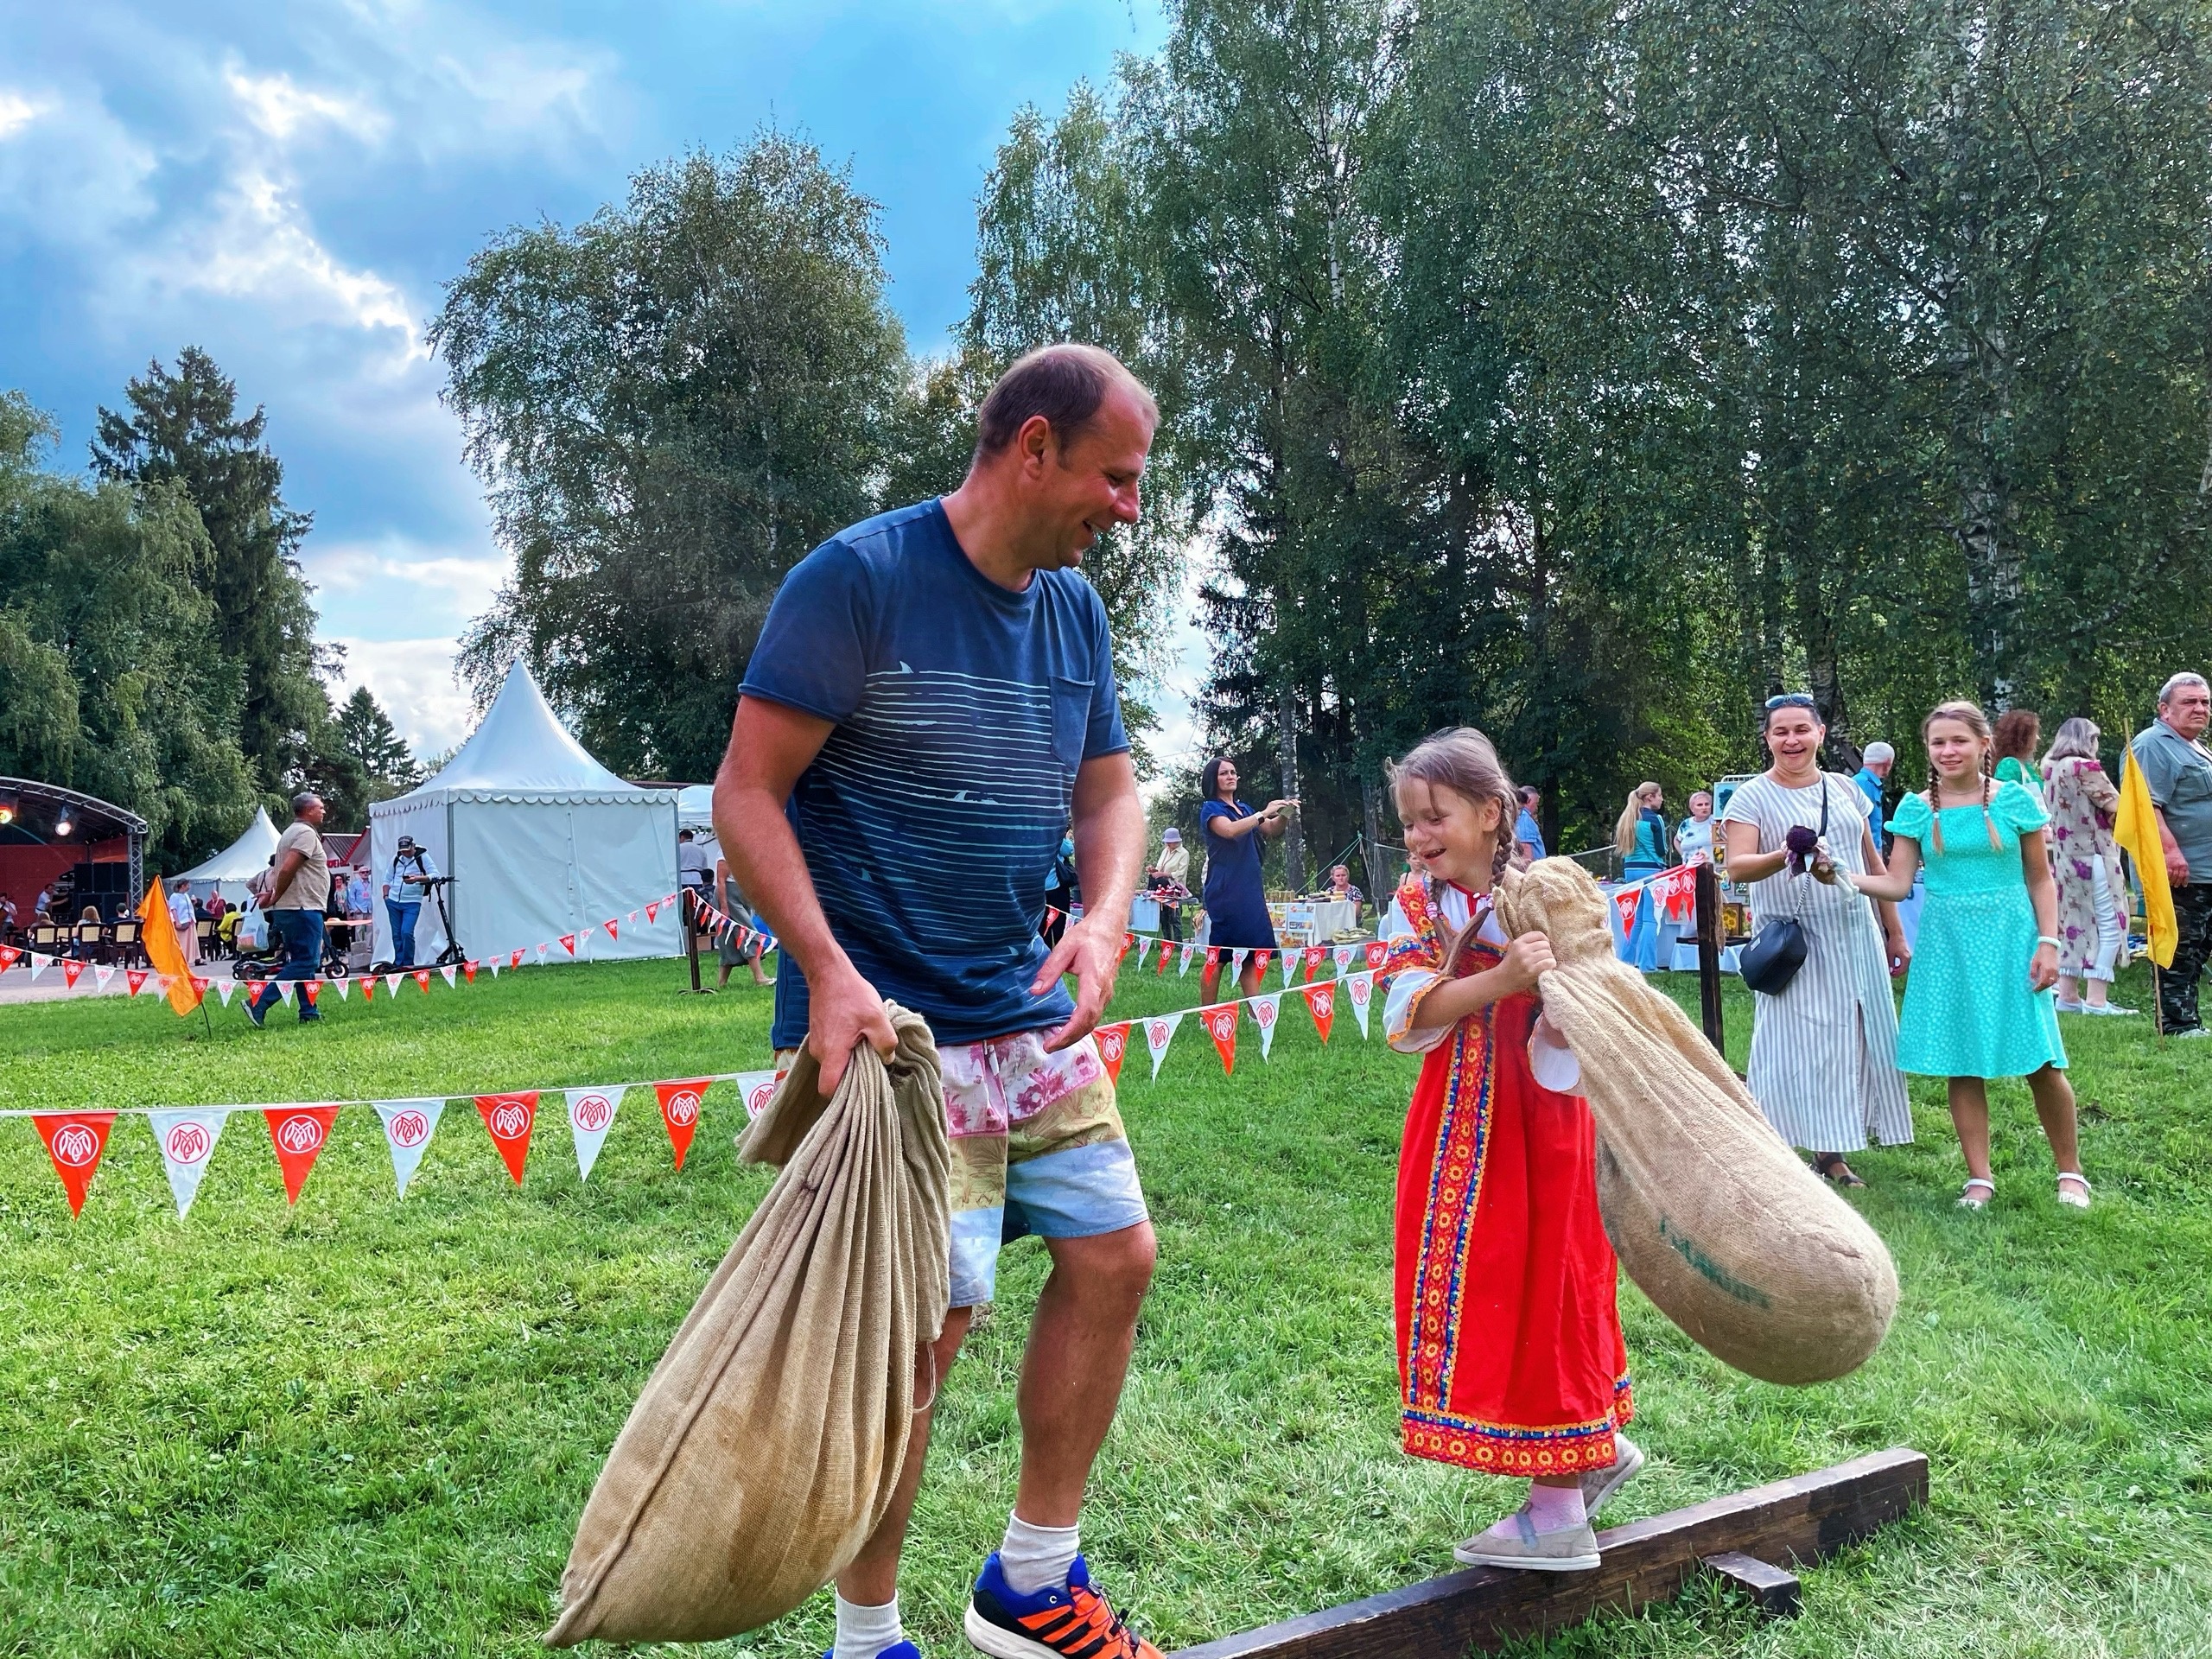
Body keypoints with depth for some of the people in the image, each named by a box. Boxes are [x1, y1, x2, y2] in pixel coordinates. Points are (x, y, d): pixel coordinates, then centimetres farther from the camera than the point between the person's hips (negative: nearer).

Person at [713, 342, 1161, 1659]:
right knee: (927, 1316, -6)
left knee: (1115, 1255, 8)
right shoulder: (859, 579, -12)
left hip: (1032, 1012, 8)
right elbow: (748, 794, -13)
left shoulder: (1076, 609, 10)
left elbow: (1110, 790, 15)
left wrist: (1106, 917, -6)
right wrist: (828, 971, -24)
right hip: (889, 1022, -8)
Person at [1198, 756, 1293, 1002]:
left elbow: (1272, 831, 19)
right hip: (1224, 892, -7)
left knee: (1252, 954, 2)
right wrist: (1264, 813, -21)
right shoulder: (1210, 809, -2)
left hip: (1251, 891, 7)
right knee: (1217, 956, -6)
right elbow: (1230, 830, -21)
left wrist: (1283, 815, -1)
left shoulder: (1244, 809, 19)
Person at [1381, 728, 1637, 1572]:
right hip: (1459, 1129, 5)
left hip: (1539, 1121, -5)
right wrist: (1500, 979, -31)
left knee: (1542, 1280, 1)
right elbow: (1411, 1014, -17)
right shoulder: (1415, 906, 1)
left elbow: (1565, 1035, -12)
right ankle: (1597, 1446, 32)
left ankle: (1558, 1506, 12)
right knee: (1475, 1286, 12)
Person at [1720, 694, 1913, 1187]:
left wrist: (1894, 934, 18)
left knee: (1852, 1045, 6)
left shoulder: (1845, 790, 11)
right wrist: (1783, 856, -35)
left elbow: (1874, 864, 17)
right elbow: (1736, 867, -16)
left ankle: (1832, 1151, 16)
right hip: (1793, 943, -5)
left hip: (1856, 937, 5)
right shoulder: (1752, 798, -3)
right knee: (1793, 1045, -6)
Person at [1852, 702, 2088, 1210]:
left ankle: (2071, 1171, 18)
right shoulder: (1916, 809, 3)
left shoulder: (2015, 800, 0)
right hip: (1947, 944, 2)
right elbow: (1898, 883, 1)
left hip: (2009, 938, -1)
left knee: (2041, 1063, -1)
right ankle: (1979, 1178, 14)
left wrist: (2048, 942, -4)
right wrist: (1841, 876, -15)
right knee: (1962, 1065, 3)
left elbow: (2040, 879, 4)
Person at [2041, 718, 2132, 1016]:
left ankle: (2068, 995, 13)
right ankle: (2096, 1000, -8)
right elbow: (2117, 807, -13)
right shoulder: (2085, 767, -14)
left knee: (2074, 924, 13)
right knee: (2109, 925, -5)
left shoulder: (2051, 769, 11)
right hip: (2094, 855, -8)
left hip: (2066, 857, 8)